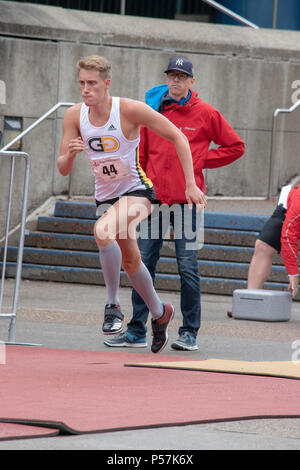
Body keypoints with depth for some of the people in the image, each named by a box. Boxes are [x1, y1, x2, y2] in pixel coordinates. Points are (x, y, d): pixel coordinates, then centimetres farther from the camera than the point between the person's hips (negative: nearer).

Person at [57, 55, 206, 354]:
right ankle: (159, 313, 45)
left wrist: (190, 185, -15)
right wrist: (70, 154, -28)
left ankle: (113, 304, -22)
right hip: (105, 196, 6)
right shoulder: (74, 116, -8)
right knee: (130, 261, 19)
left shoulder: (130, 110, -20)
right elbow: (63, 170, -4)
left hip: (136, 192, -6)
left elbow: (177, 137, -12)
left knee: (103, 230, -34)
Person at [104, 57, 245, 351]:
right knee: (143, 265, 3)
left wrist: (200, 161, -1)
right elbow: (141, 154, 15)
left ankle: (189, 332, 6)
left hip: (186, 200, -3)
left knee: (188, 267, -1)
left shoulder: (205, 114, 0)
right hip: (154, 199, 3)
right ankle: (136, 332, 9)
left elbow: (235, 147, 7)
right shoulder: (151, 111, 8)